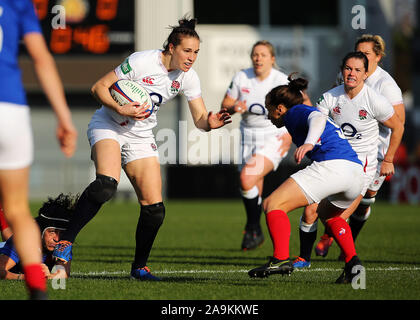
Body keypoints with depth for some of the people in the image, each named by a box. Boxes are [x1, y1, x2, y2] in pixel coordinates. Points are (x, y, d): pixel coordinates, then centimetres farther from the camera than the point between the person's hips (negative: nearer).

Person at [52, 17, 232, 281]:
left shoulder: (189, 78, -4)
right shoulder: (142, 62, -19)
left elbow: (200, 119, -3)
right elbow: (99, 87, -13)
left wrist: (211, 123, -26)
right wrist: (121, 109, -29)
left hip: (141, 137, 6)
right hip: (108, 126, -5)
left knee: (155, 207, -5)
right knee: (107, 184, -34)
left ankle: (139, 266, 14)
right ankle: (66, 241, -26)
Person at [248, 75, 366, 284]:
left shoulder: (296, 112, 7)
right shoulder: (309, 111, 33)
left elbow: (318, 118, -14)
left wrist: (309, 143, -31)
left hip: (331, 165, -9)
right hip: (357, 173, 9)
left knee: (272, 205, -8)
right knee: (327, 213, 36)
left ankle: (281, 259, -26)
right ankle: (353, 263, 17)